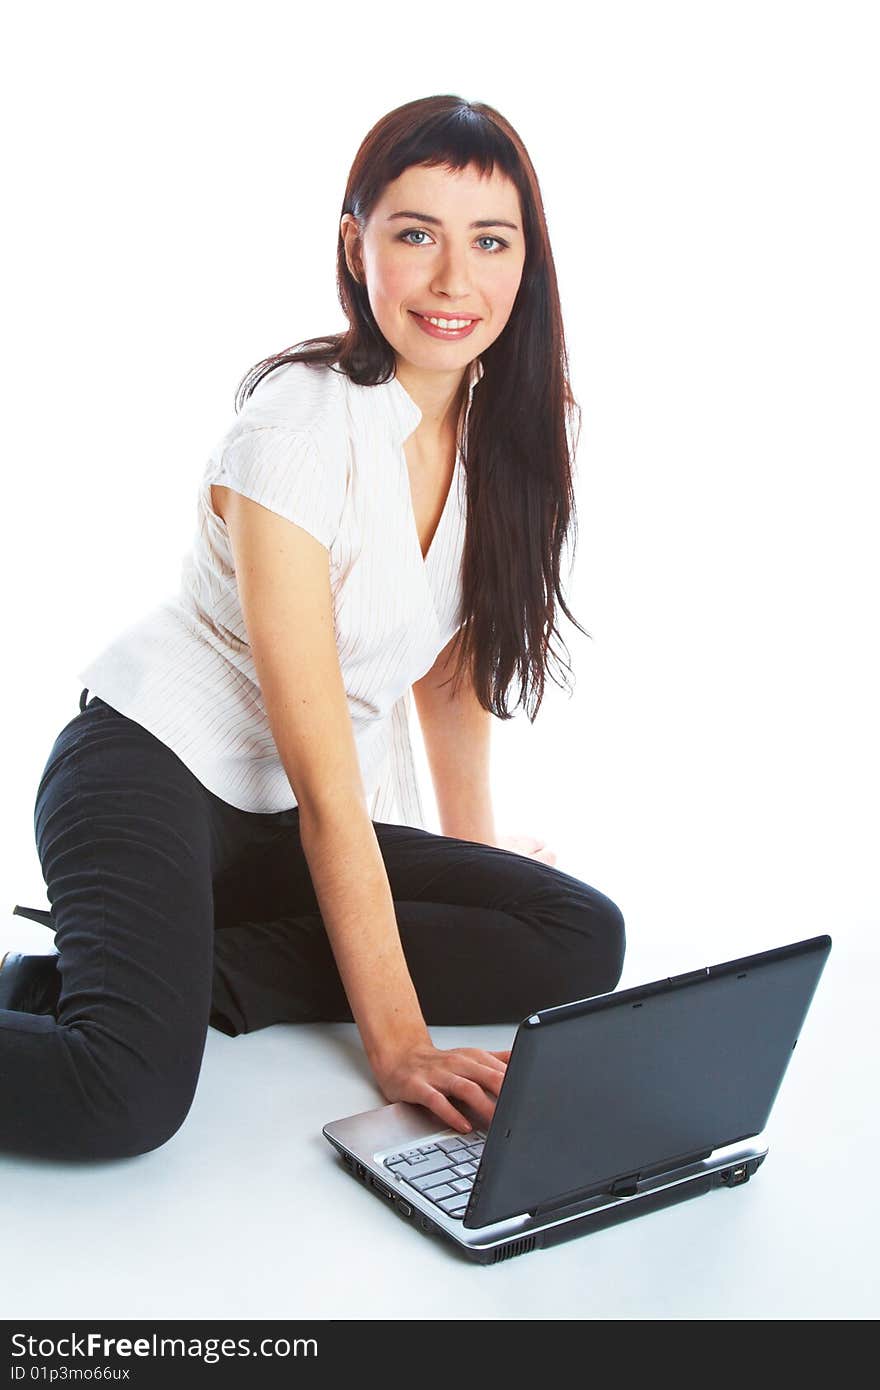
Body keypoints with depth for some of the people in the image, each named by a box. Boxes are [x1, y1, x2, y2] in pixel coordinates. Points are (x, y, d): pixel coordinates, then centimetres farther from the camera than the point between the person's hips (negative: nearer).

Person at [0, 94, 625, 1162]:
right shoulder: (299, 428, -20)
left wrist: (474, 851, 18)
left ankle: (139, 975, -10)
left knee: (584, 941, -14)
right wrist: (395, 1040, -23)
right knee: (129, 1098, -34)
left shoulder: (509, 428, 0)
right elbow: (323, 780, -22)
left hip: (282, 831, 9)